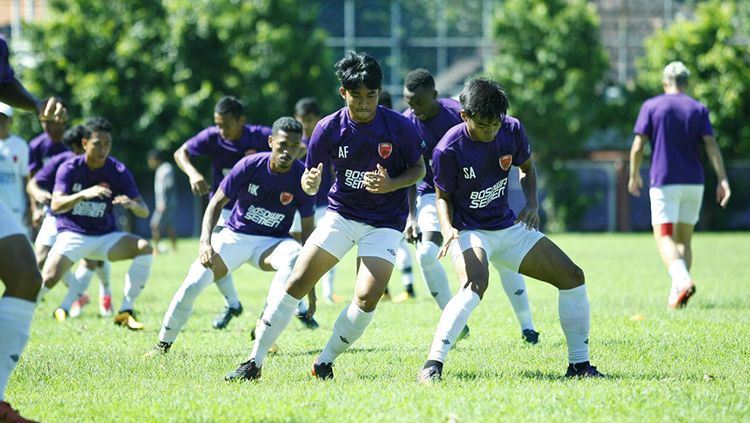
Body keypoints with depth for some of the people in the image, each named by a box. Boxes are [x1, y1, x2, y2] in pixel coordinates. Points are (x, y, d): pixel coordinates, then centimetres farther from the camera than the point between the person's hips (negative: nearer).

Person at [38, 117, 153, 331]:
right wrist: (84, 194, -40)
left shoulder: (119, 172, -7)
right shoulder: (69, 168, -10)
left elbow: (144, 212, -8)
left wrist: (132, 205, -32)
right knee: (48, 279, -25)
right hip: (72, 234, -2)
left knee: (145, 248, -23)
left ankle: (126, 311, -17)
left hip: (105, 236, 2)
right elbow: (56, 205, -23)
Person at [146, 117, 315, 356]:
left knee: (295, 257, -35)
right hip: (235, 236, 0)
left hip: (272, 242, 0)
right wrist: (205, 242, -23)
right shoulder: (250, 166, -16)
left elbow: (307, 228, -6)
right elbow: (217, 202, -7)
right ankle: (164, 343, 7)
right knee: (193, 284, -15)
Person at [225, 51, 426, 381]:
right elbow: (310, 180, 0)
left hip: (385, 222, -1)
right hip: (341, 214, 2)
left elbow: (419, 169, 0)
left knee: (367, 298, -19)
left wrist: (392, 184, -20)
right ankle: (255, 361, -3)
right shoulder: (328, 128, -9)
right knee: (297, 282, -10)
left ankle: (325, 362, 1)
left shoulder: (399, 127, -13)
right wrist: (310, 183, -24)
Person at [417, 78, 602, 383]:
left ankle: (579, 364, 12)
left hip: (508, 226, 6)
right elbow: (442, 196, -6)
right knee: (475, 286, -36)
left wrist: (532, 203, -5)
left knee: (573, 277, 1)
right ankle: (433, 364, -32)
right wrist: (447, 229, -25)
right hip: (469, 232, -6)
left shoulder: (512, 130, -9)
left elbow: (527, 168, 12)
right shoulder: (448, 149, -21)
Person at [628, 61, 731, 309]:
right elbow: (711, 145, -6)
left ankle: (683, 280, -32)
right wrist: (722, 179, -9)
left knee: (664, 237, -6)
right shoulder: (698, 109, 5)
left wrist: (634, 176, 10)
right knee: (683, 239, 15)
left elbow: (637, 147, -4)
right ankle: (675, 296, 13)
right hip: (694, 183, 3)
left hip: (664, 182, -3)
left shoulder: (651, 107, 0)